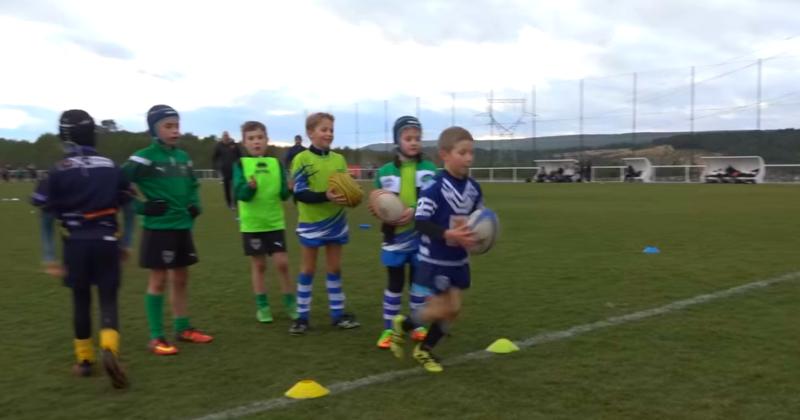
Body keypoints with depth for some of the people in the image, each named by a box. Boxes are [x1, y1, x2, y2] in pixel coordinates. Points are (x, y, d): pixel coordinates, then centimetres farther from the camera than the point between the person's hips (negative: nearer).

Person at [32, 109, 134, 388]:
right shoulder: (111, 168, 5)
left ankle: (84, 359, 23)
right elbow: (128, 209, 9)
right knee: (108, 299, 3)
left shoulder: (59, 171, -2)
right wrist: (125, 243, 17)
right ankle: (110, 349, -21)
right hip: (106, 241, 0)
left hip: (76, 243, 0)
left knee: (81, 300, 14)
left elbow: (46, 217, -2)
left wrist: (49, 256, 3)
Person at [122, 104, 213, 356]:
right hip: (158, 228, -6)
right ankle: (156, 337, 8)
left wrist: (194, 204, 9)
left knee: (181, 279, 14)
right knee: (158, 281, -1)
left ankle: (183, 329, 26)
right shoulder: (144, 158, -12)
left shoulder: (183, 157, 9)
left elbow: (192, 185, 25)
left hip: (183, 227, 6)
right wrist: (141, 207, -17)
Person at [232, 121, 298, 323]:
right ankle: (262, 306, 20)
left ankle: (290, 303, 15)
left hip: (275, 222, 1)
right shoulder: (241, 164, -4)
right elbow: (240, 194, -13)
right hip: (251, 224, -1)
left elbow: (283, 194, 1)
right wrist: (250, 187, -33)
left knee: (282, 262, -1)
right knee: (258, 264, 8)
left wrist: (290, 188, -20)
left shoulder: (276, 163, 3)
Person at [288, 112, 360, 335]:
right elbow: (300, 193, -17)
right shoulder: (302, 159, -10)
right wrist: (326, 196, -31)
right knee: (308, 269, 7)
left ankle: (338, 314, 22)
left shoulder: (339, 159, 3)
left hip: (335, 221, 4)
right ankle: (302, 317, 17)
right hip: (312, 222, -4)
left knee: (335, 268, 12)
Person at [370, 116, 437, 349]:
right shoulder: (385, 172, -2)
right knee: (395, 283, 7)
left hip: (421, 236, 0)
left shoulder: (429, 169, -3)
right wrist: (379, 210, -16)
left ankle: (418, 326, 28)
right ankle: (388, 330, 19)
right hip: (395, 237, 0)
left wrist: (415, 212, -20)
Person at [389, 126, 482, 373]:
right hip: (434, 260, -7)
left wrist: (476, 236, -9)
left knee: (453, 309, 8)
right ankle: (401, 325, 25)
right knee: (440, 310, -3)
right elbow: (420, 223, -23)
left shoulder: (474, 188, 1)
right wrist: (448, 234, -33)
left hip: (458, 261, 7)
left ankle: (424, 350, 28)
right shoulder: (434, 187, -20)